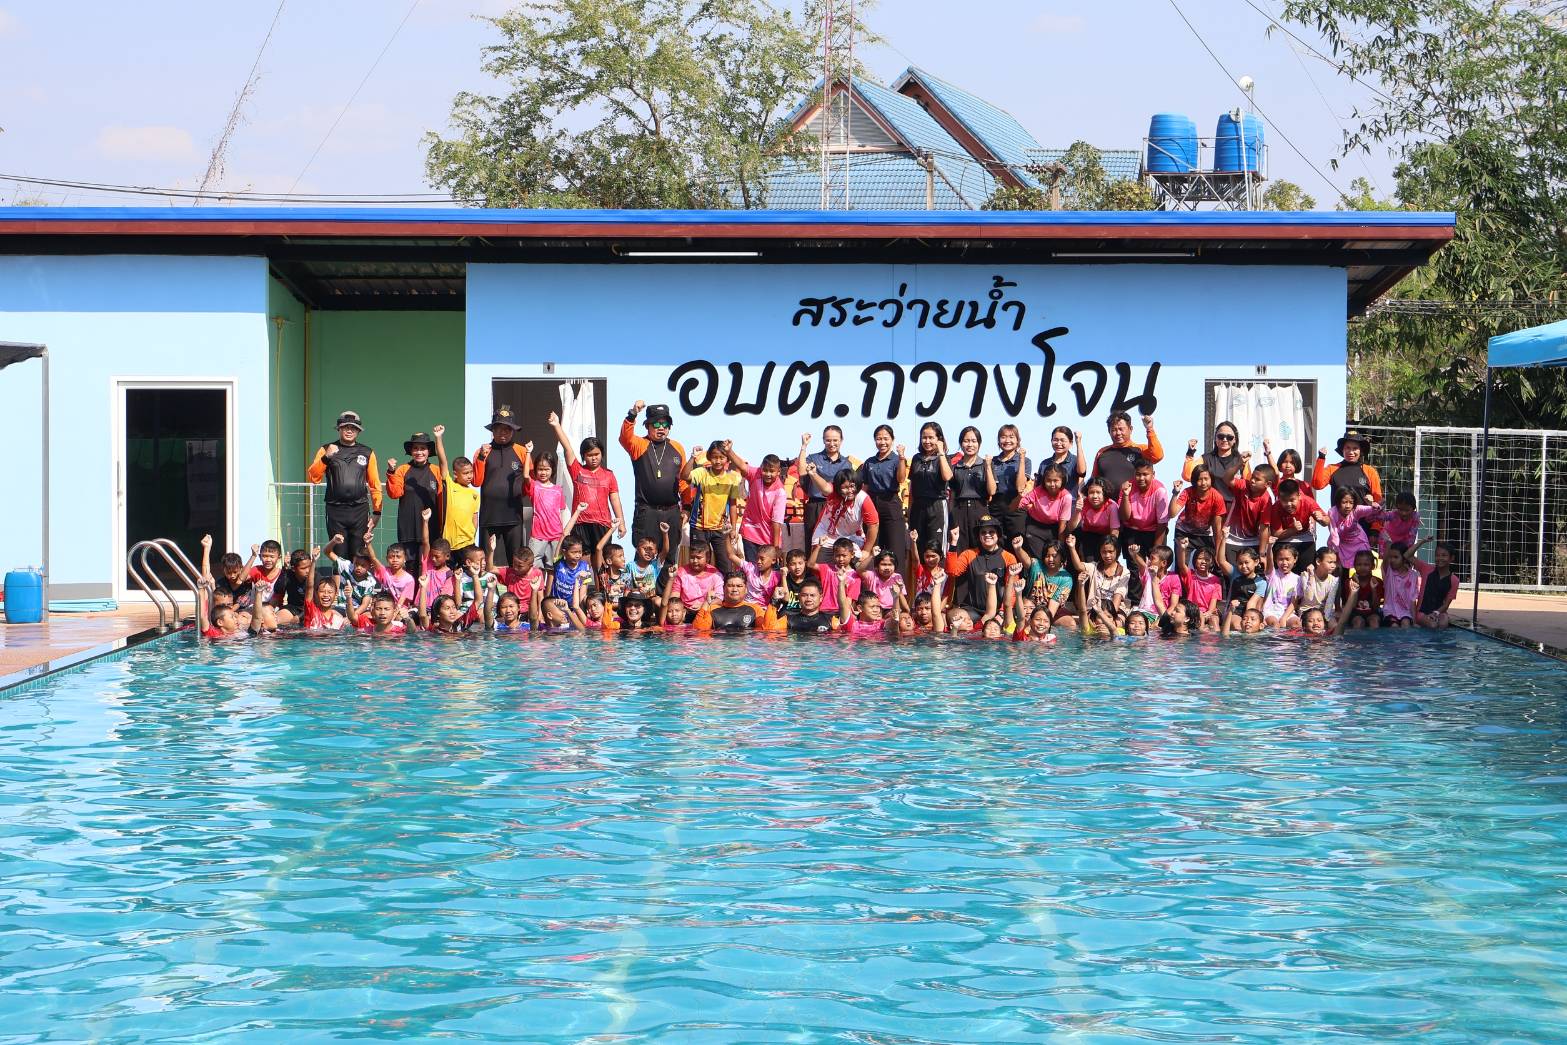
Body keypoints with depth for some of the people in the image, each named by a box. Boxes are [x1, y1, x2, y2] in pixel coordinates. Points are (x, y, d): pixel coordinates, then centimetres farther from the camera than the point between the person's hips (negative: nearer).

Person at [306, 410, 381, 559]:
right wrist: (326, 457, -15)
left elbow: (375, 485, 9)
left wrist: (377, 512, 3)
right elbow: (313, 477, -3)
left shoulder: (367, 453, 10)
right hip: (335, 511, 0)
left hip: (360, 511, 0)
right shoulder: (327, 450, 8)